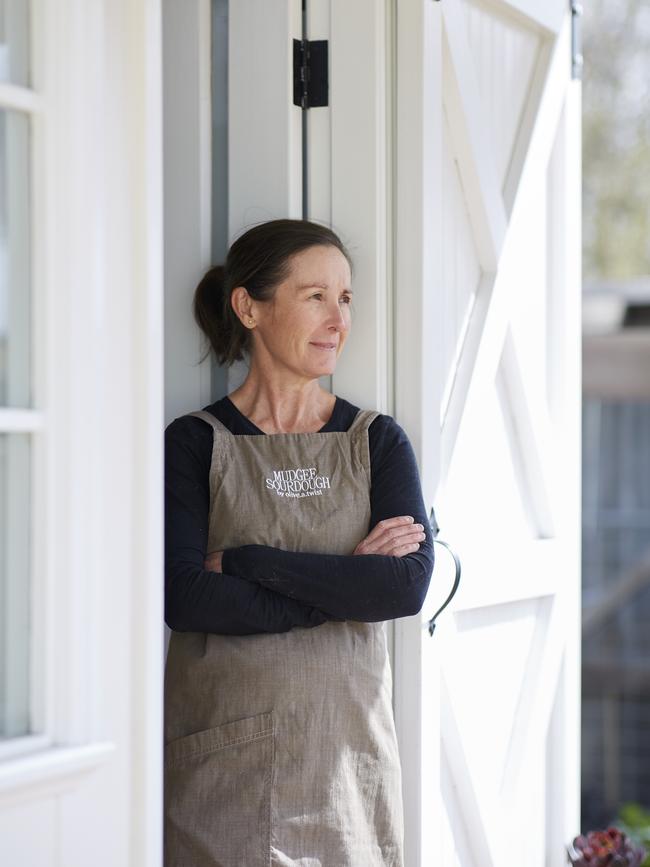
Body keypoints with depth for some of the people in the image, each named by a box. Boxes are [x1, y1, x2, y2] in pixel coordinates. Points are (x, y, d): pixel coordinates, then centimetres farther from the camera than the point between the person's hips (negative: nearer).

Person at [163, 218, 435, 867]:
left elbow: (410, 585, -9)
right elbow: (184, 599, -13)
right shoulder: (194, 443, 0)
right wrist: (347, 583, -13)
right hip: (224, 757, -2)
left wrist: (245, 560, -13)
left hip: (346, 744, 2)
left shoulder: (377, 442, 6)